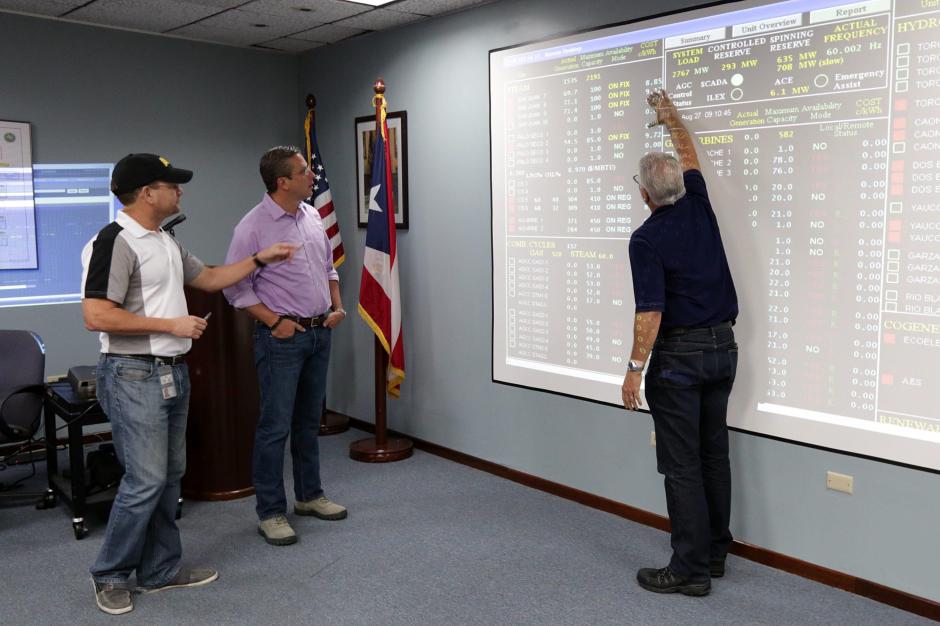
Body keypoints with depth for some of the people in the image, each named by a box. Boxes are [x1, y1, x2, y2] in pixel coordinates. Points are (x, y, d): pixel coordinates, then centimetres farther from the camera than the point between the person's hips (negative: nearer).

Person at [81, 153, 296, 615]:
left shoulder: (165, 242, 14)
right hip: (135, 375, -9)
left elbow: (208, 278, 26)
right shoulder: (114, 242, -16)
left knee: (170, 476, 14)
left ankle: (160, 570, 26)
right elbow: (96, 316, -22)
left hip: (173, 373, 10)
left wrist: (259, 259, 19)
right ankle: (109, 575, 15)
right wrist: (172, 325, -18)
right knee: (145, 481, -5)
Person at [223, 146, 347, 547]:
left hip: (319, 333, 7)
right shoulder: (253, 227, -13)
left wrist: (337, 305, 7)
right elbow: (236, 288, -10)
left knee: (309, 421, 16)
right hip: (282, 337, -7)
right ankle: (270, 513, 9)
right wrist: (274, 321, -15)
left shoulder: (312, 216, 8)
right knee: (275, 427, -2)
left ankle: (309, 495, 30)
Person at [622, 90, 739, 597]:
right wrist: (670, 115, 37)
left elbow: (650, 312, -20)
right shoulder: (699, 206, 3)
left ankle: (690, 569, 4)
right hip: (723, 347, 7)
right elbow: (689, 156, 24)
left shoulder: (647, 238, -15)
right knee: (714, 454, 14)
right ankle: (714, 554, 25)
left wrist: (634, 368, -14)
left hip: (679, 355, -7)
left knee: (682, 463, -1)